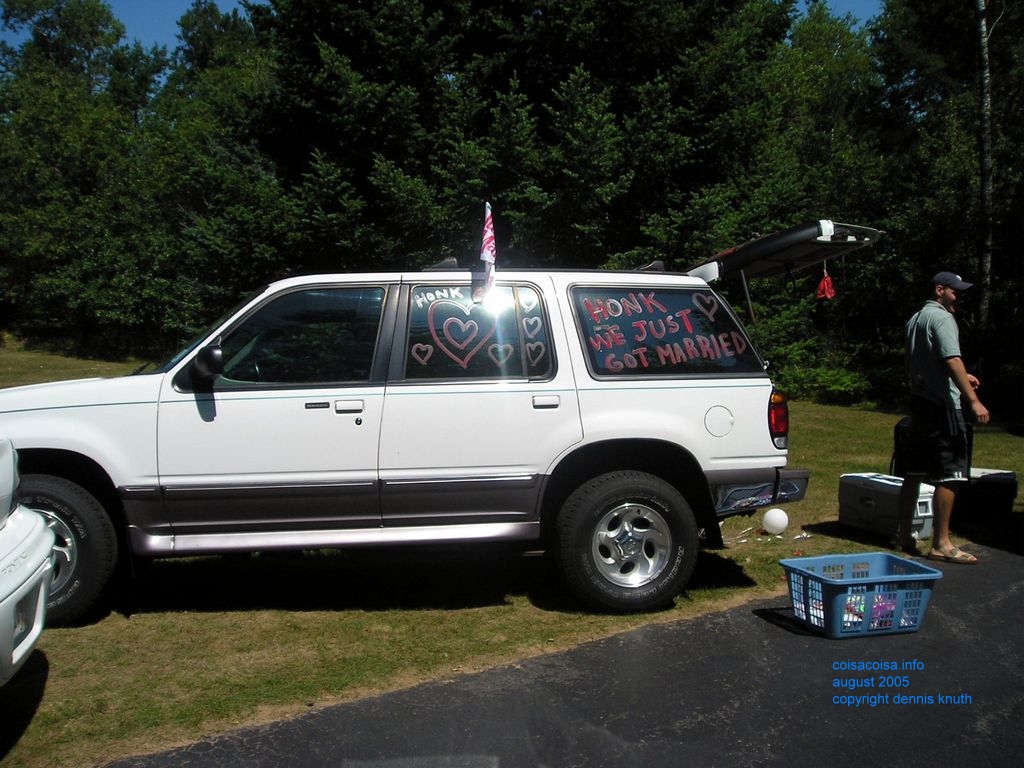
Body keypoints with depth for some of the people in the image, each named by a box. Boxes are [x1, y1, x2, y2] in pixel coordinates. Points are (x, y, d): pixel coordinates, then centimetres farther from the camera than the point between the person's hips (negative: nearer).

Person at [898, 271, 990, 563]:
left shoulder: (915, 320, 20)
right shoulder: (941, 317, -9)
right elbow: (952, 360, -22)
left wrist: (961, 378, 29)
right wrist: (973, 400, -27)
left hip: (919, 401, 10)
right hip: (942, 404, -10)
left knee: (914, 472, 12)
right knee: (949, 475, -7)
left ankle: (905, 536, 18)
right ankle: (941, 544, -5)